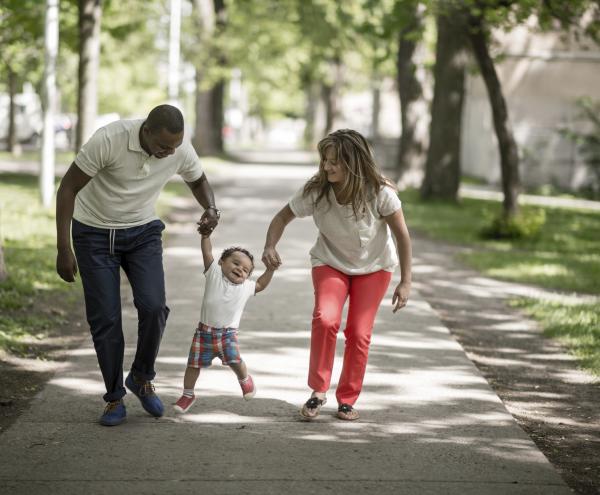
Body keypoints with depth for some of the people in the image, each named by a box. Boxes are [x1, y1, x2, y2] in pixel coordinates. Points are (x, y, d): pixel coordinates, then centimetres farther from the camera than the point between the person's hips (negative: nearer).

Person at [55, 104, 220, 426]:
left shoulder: (181, 151, -16)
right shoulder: (109, 139, -29)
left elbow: (198, 181, 8)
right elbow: (68, 188, -20)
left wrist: (210, 209, -15)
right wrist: (64, 249, -23)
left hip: (143, 231, 3)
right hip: (94, 233, -3)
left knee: (154, 307, -15)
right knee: (105, 319, -5)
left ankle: (142, 378, 10)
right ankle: (114, 398, 12)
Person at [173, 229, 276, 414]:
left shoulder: (246, 287, 6)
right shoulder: (215, 274, -2)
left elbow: (261, 285, 22)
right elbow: (207, 253, -8)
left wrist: (270, 269, 11)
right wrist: (205, 236, -19)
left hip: (228, 333, 1)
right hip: (204, 331, -1)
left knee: (235, 361, -12)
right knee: (194, 364, 2)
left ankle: (245, 379, 21)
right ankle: (188, 394, 21)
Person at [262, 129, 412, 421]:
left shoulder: (380, 193, -28)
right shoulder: (316, 191, -24)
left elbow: (402, 235, -16)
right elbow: (283, 217, -9)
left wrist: (405, 282, -15)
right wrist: (270, 246, -28)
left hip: (374, 267, 0)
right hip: (330, 263, 0)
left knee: (359, 332, -5)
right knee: (325, 319, -23)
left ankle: (348, 399, 14)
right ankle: (318, 391, -9)